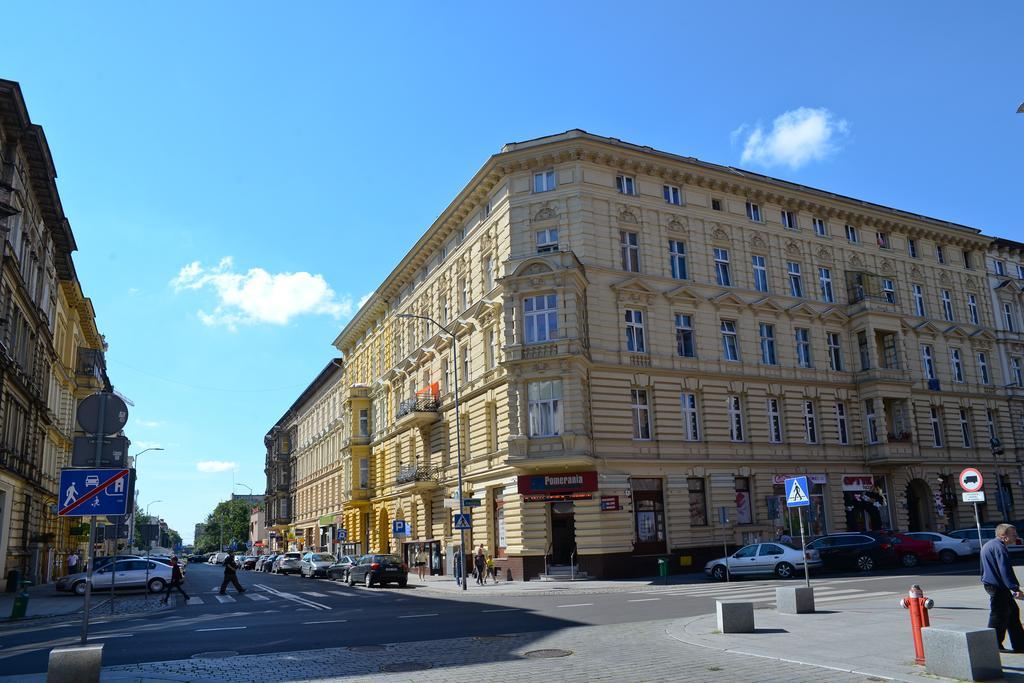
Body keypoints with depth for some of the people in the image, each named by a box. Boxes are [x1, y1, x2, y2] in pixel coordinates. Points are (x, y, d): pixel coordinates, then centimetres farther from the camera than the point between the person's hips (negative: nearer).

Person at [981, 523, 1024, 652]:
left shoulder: (988, 545, 17)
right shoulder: (999, 547, -17)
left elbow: (984, 569, 25)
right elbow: (1005, 570, -24)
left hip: (990, 584, 10)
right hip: (998, 587, -10)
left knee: (1013, 611, 16)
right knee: (999, 615, -3)